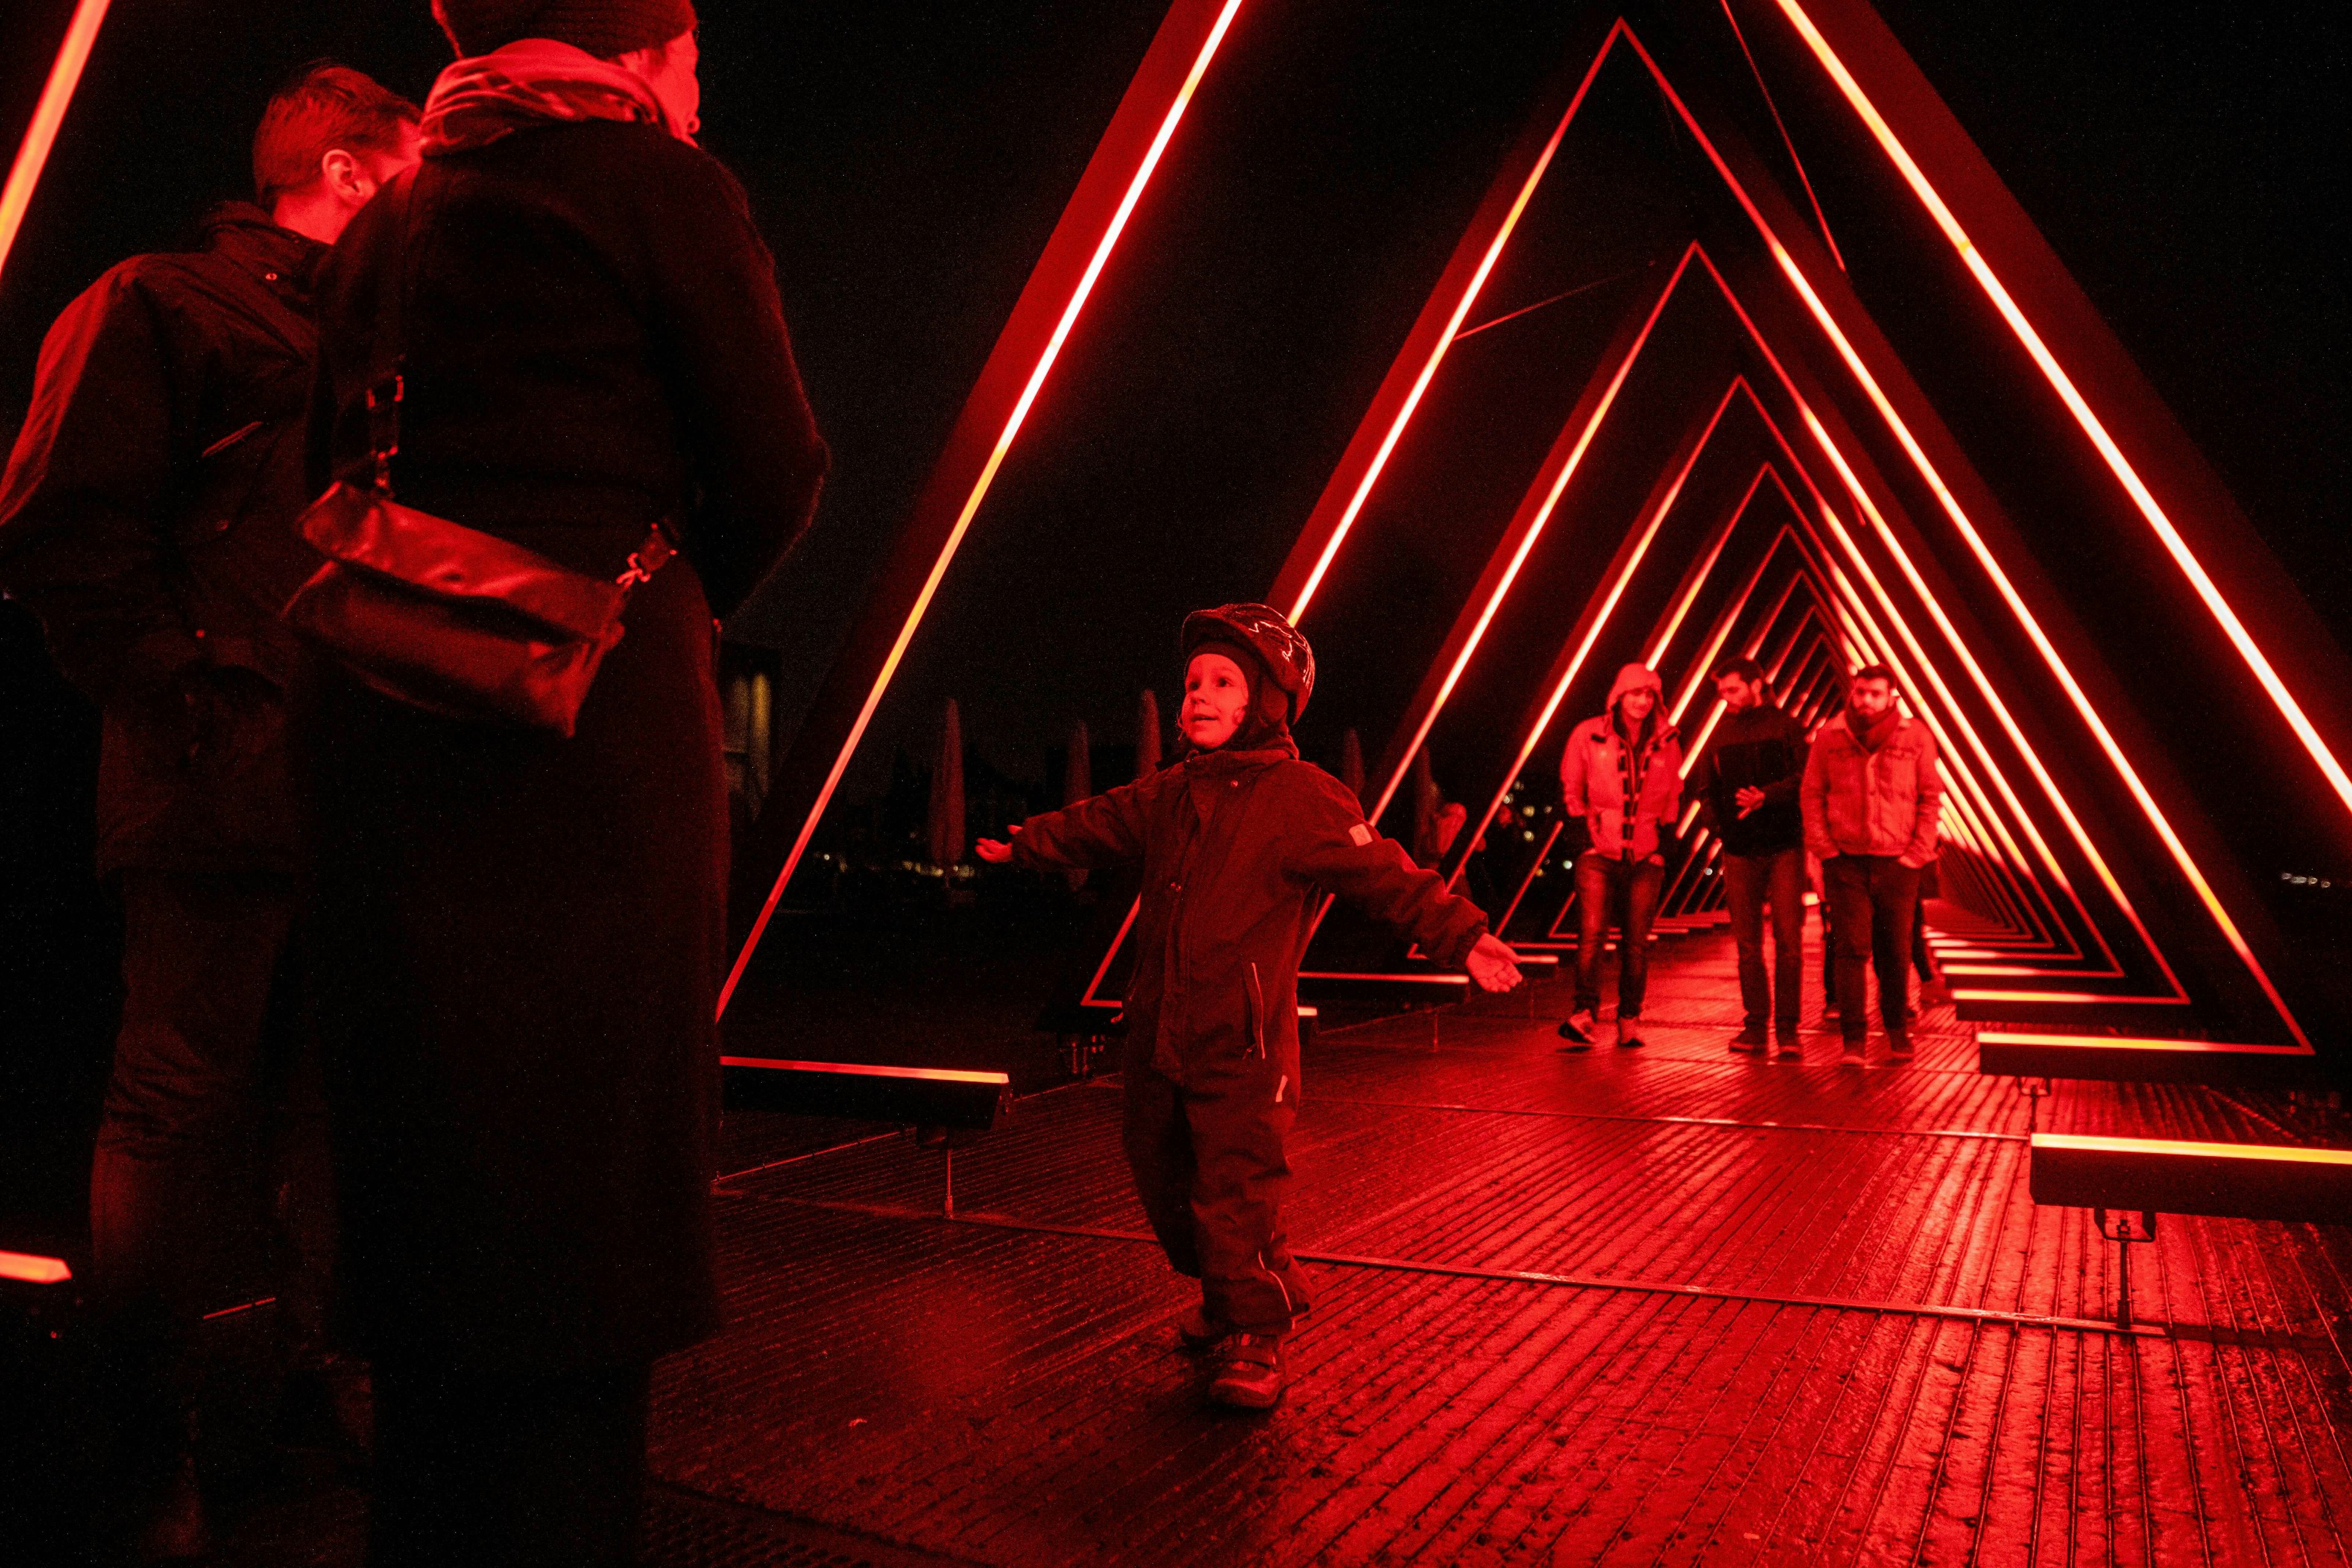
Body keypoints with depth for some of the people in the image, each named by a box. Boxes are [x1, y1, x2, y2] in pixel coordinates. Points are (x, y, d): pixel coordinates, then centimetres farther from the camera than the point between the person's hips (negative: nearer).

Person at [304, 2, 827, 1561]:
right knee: (580, 1173, 0)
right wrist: (685, 606, 13)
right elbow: (775, 468, -4)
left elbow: (338, 475, 18)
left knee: (427, 1156, 14)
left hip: (385, 719, 7)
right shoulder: (658, 180, 0)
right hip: (596, 727, -7)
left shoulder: (387, 220, 20)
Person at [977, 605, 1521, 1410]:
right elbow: (1094, 825, 28)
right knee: (1162, 1175, 19)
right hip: (1159, 1034, 7)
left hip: (1243, 1043, -7)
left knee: (1238, 1193, -7)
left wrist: (1460, 935, -30)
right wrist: (1022, 845, 42)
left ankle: (1255, 1342, 14)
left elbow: (1385, 874, -17)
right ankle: (1227, 1294, 42)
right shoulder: (1170, 795, 10)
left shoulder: (1299, 798, -11)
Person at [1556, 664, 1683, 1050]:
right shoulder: (1588, 735, 0)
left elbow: (1672, 799, 17)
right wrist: (1584, 835, -1)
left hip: (1645, 858, 2)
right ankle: (1584, 1014, -15)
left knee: (1636, 942, 3)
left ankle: (1630, 1021, 11)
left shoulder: (1666, 743, 7)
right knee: (1592, 933, -14)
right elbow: (1570, 791, 6)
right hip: (1599, 854, -2)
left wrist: (1663, 843, 10)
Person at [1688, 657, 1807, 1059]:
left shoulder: (1786, 727, 2)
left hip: (1784, 847, -4)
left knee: (1788, 939, -5)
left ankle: (1787, 1028, -2)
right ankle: (1755, 1025, 11)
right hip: (1739, 849, 4)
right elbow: (1704, 785, 21)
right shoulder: (1720, 735, 14)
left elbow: (1805, 777, -8)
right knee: (1747, 942, 5)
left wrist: (1767, 796, -21)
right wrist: (1714, 819, 6)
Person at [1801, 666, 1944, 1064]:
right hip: (1846, 860, 0)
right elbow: (1811, 795, 6)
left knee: (1895, 952, 7)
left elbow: (1931, 797, 4)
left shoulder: (1916, 737, 1)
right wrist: (1824, 850, -2)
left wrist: (1917, 853, -2)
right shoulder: (1829, 737, 1)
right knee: (1852, 949, -5)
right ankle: (1853, 1038, 0)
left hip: (1897, 862, 0)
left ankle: (1897, 1031, 25)